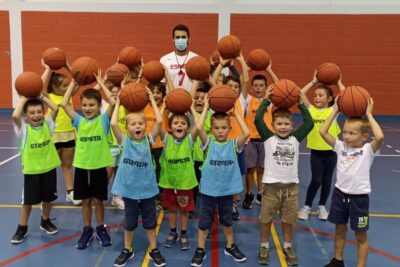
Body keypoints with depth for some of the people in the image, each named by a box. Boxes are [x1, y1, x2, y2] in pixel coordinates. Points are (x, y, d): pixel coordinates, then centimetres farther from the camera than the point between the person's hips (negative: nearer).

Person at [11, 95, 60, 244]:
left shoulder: (47, 124, -3)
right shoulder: (24, 128, -10)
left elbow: (55, 108, -14)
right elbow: (15, 116, -29)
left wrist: (41, 96, -9)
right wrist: (24, 99, -19)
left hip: (49, 168, 2)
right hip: (31, 170, -2)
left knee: (47, 197, 16)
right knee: (28, 200, 8)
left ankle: (45, 222, 37)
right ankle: (22, 228, 23)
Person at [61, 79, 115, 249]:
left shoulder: (103, 120, -7)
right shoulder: (79, 120, -1)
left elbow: (113, 102, -22)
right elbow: (64, 104, -10)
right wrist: (73, 82, -8)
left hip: (99, 167, -2)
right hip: (82, 166, 2)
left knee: (98, 200, 10)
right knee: (86, 201, 13)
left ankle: (101, 229, 28)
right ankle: (87, 230, 27)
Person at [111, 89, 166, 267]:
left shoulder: (148, 140, -5)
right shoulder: (125, 141, -6)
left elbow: (159, 121, -16)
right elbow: (113, 123, -20)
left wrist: (152, 99, -10)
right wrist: (118, 102, -11)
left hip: (147, 188, 0)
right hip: (129, 188, 0)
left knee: (150, 220, 13)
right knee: (129, 221, 15)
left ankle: (154, 250, 29)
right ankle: (127, 250, 32)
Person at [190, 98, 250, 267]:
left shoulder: (233, 144, -4)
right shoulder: (208, 143, -7)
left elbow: (247, 133, -21)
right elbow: (198, 128, -24)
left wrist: (235, 112, -15)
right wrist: (206, 108, -16)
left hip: (227, 189, 1)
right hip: (209, 189, -1)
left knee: (227, 219, 19)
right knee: (204, 220, 10)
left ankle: (230, 246, 37)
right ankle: (200, 250, 24)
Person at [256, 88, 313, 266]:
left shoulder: (295, 138, 2)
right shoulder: (269, 138, -5)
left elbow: (309, 123, -5)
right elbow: (257, 120, -16)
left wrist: (301, 104, -6)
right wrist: (266, 100, -14)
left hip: (291, 186, 2)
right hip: (271, 185, -2)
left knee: (289, 219, 14)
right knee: (265, 218, 8)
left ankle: (288, 247, 31)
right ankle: (264, 247, 25)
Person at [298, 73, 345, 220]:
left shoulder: (333, 110, -2)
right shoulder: (311, 109, 1)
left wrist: (339, 82, 1)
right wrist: (313, 82, 3)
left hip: (330, 152, 0)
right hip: (315, 152, 0)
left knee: (326, 181, 11)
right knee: (316, 180, -3)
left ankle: (322, 206, 28)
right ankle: (307, 206, 14)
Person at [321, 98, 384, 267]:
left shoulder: (368, 150, -11)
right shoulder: (341, 146, -1)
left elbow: (380, 137, -31)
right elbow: (323, 132, -7)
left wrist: (369, 115, -22)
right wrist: (335, 111, -7)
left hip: (359, 197, -4)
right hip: (340, 193, 4)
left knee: (361, 235, 10)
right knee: (340, 230, 20)